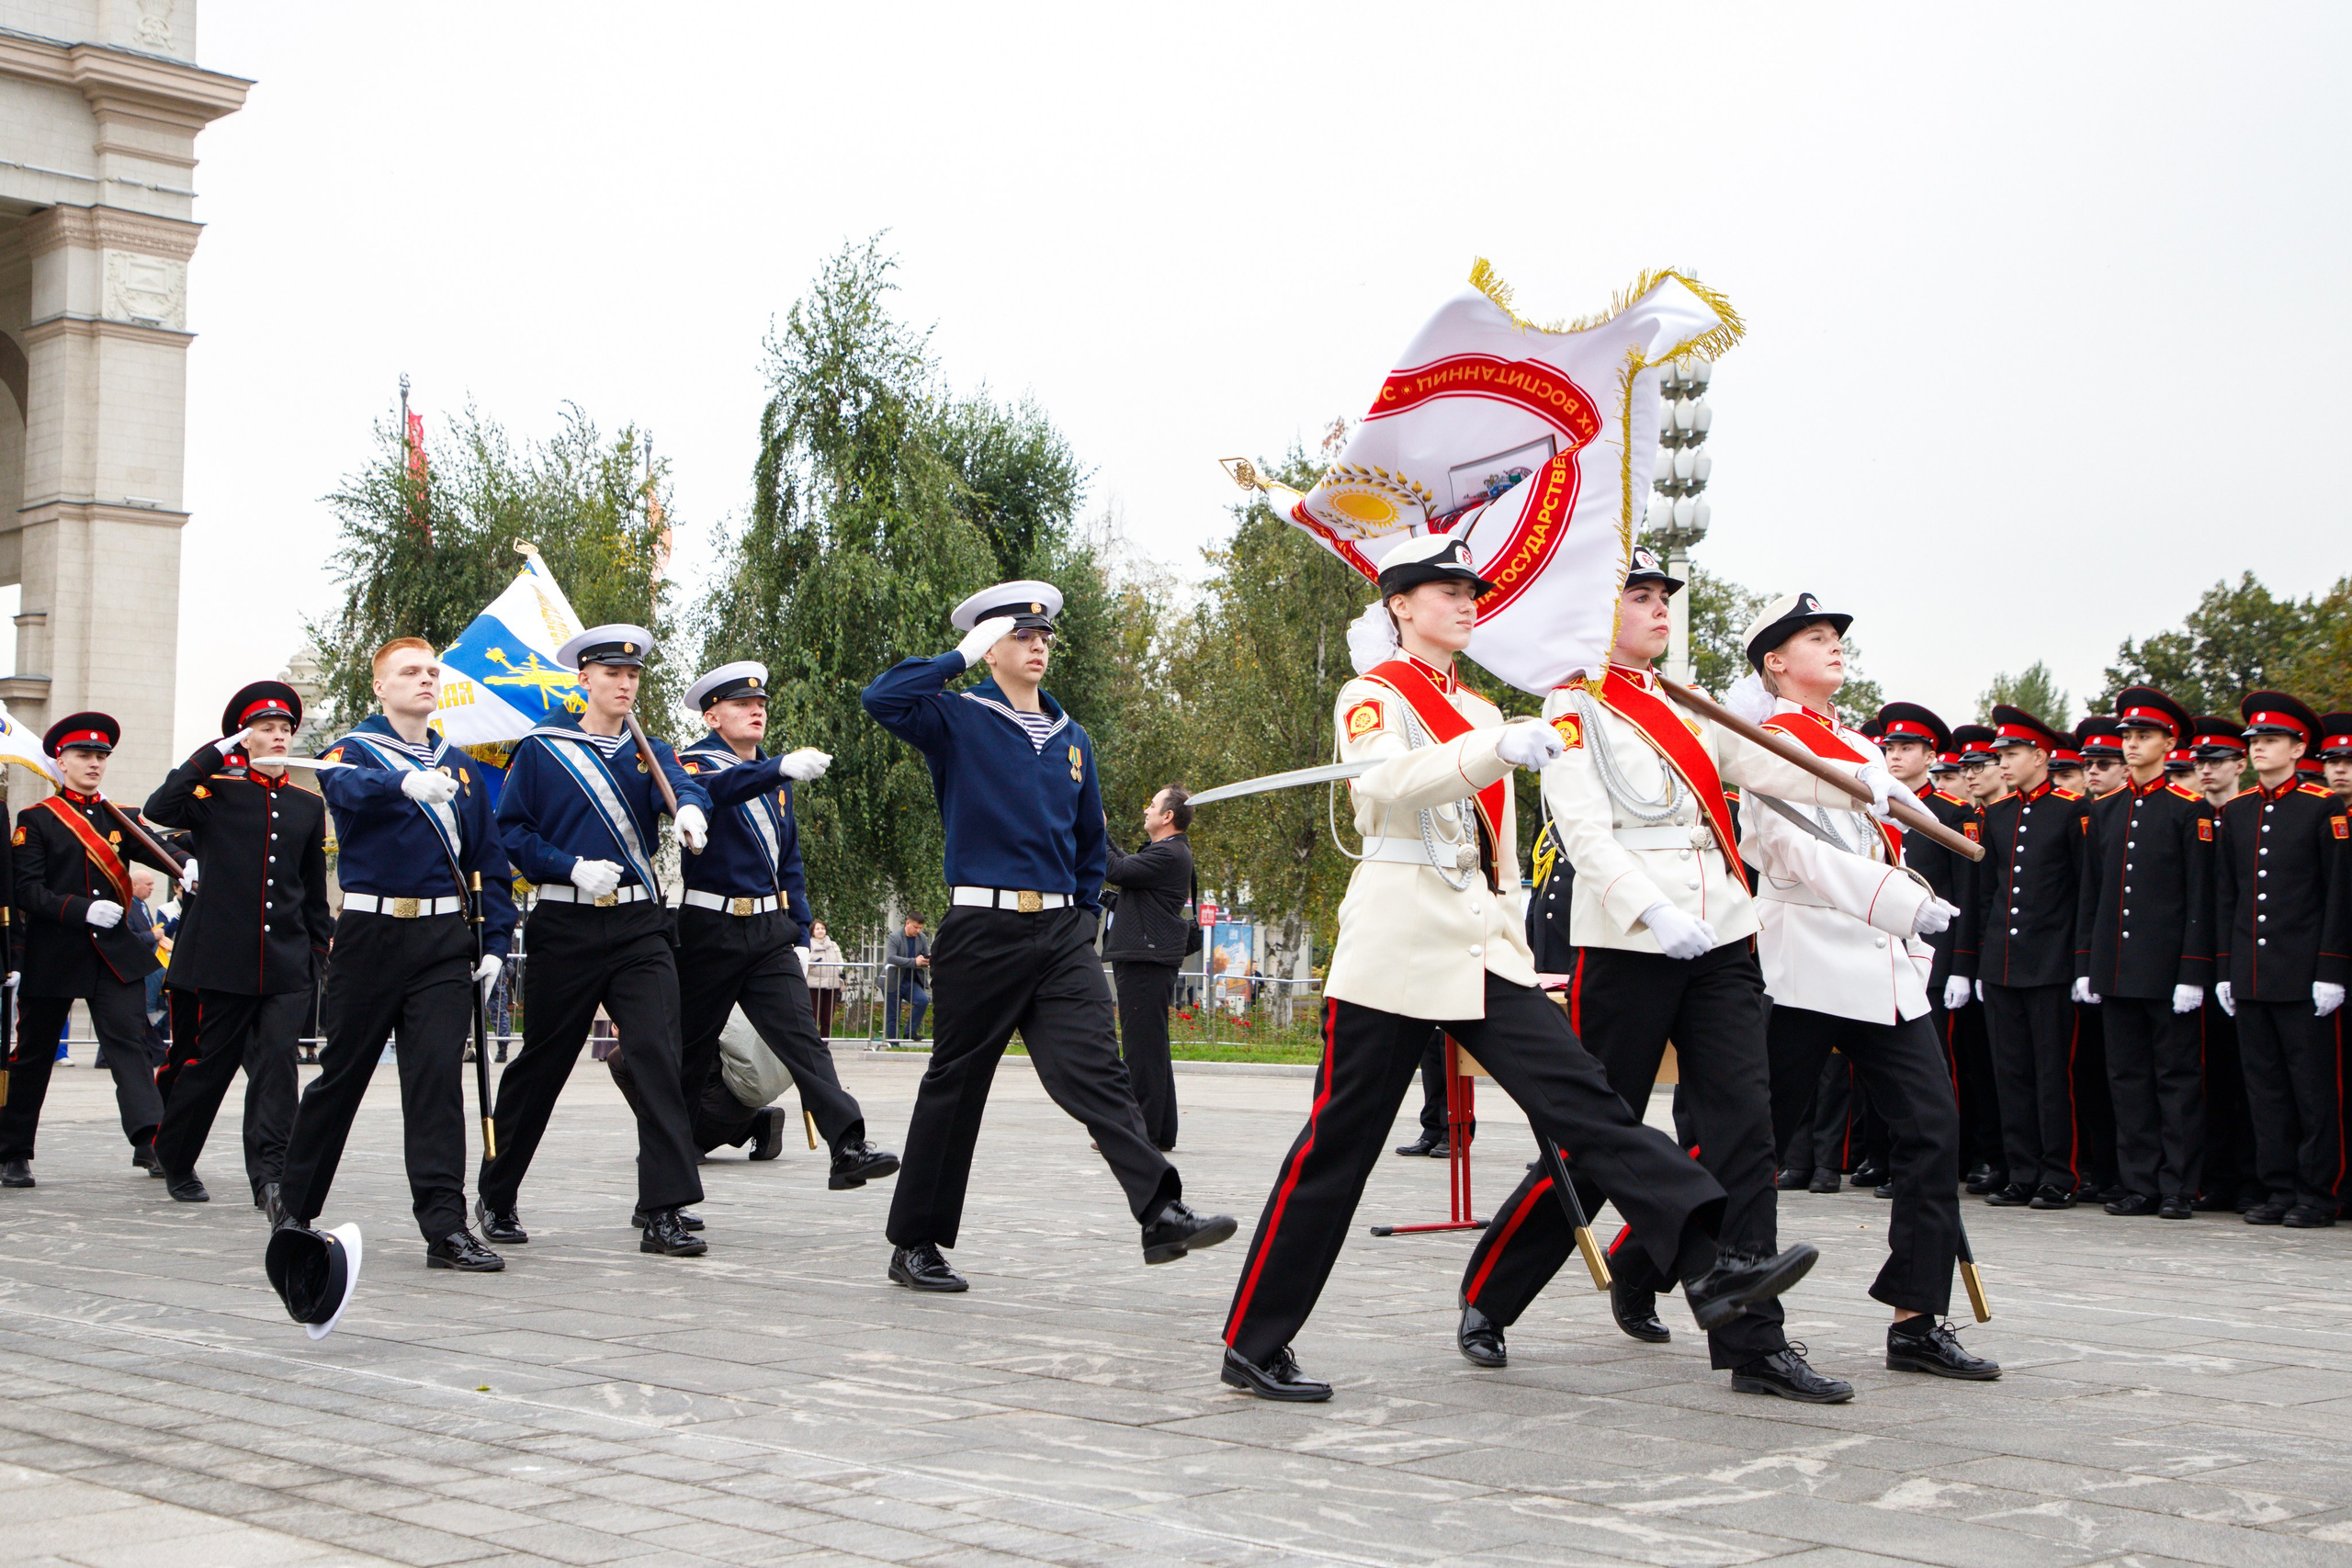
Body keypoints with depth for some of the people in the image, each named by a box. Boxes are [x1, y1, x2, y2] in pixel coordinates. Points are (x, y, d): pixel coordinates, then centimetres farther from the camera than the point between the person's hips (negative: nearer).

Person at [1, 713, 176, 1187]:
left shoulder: (118, 818, 11)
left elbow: (154, 850, -5)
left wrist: (185, 866, -28)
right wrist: (84, 910, -21)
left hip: (115, 952, 2)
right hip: (51, 955, -2)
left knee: (129, 1042, -10)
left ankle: (150, 1143, -19)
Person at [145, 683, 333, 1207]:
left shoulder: (308, 805, 14)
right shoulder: (215, 792, 3)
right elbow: (159, 809, -18)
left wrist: (321, 948, 16)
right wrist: (214, 753, -12)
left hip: (286, 964, 3)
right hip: (219, 960, -3)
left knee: (277, 1059, -10)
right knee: (205, 1064, 6)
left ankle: (269, 1172, -13)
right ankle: (175, 1163, 24)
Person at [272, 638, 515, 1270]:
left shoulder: (460, 765, 14)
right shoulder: (356, 749, 2)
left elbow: (490, 861, 16)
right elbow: (344, 784, -25)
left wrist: (495, 943, 5)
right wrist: (406, 782, -46)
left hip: (445, 942, 2)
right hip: (371, 935, -2)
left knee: (439, 1075, -7)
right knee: (343, 1072, 7)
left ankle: (445, 1225, -8)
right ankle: (295, 1207, 25)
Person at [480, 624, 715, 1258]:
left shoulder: (649, 750, 11)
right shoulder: (540, 749, 4)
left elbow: (683, 783, -10)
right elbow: (511, 831, 0)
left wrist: (691, 809, -34)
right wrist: (574, 867, -14)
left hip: (640, 927, 2)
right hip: (565, 927, -2)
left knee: (658, 1057, -12)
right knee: (541, 1064, 7)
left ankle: (665, 1213, -12)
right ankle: (495, 1198, 26)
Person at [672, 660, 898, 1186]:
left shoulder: (775, 775, 18)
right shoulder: (696, 762, -3)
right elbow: (711, 789, -30)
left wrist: (800, 929, 16)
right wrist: (781, 768, -46)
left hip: (770, 931, 4)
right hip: (709, 931, -4)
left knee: (802, 1035, -10)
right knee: (691, 1046, 6)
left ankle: (848, 1147, -22)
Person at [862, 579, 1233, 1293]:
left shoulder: (1073, 738, 16)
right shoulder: (958, 720, 0)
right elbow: (882, 698, -19)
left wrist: (1086, 914, 17)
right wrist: (964, 657, -13)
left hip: (1063, 934, 4)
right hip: (983, 931, -4)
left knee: (1095, 1071, -10)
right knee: (954, 1086, 5)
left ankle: (1162, 1212, -21)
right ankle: (915, 1243, 16)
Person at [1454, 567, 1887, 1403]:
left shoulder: (1687, 709, 18)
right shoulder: (1574, 712, -1)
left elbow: (1768, 764, 4)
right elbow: (1586, 833, -14)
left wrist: (1861, 776, -14)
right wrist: (1651, 913, -28)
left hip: (1720, 940, 6)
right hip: (1628, 947, -6)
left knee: (1743, 1129, -3)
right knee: (1594, 1143, -1)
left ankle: (1755, 1344, 1)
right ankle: (1486, 1298, 18)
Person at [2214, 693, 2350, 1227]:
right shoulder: (2235, 812, 12)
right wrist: (2224, 971, 10)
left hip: (2303, 976, -5)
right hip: (2250, 976, 5)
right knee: (2265, 1087, 7)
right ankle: (2278, 1188, 13)